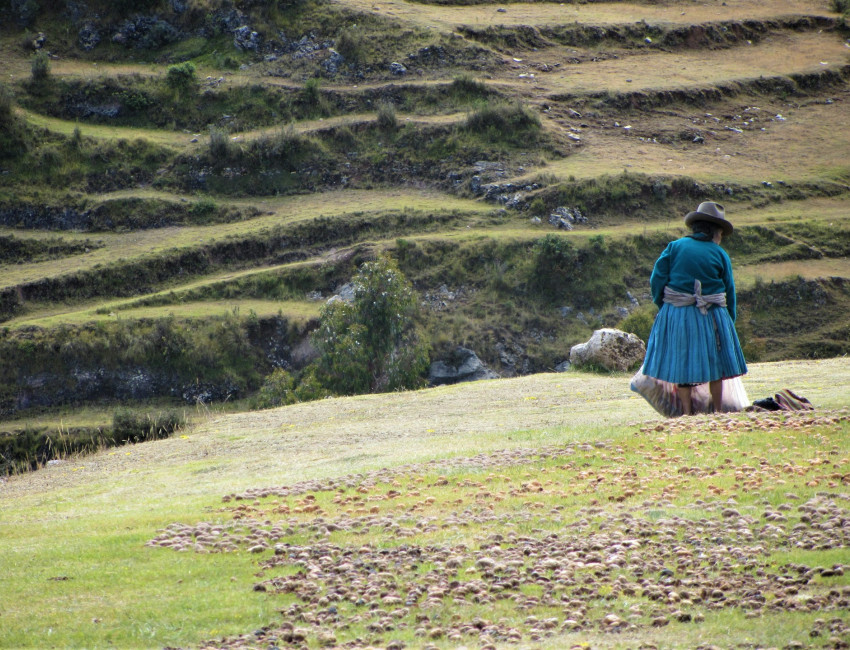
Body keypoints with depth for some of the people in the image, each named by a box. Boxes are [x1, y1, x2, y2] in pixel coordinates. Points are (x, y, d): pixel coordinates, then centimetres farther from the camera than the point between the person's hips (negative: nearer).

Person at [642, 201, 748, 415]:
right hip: (711, 316, -1)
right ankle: (718, 412, 14)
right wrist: (730, 321, 15)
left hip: (675, 315, 1)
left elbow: (657, 279, -3)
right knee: (714, 364, 11)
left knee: (681, 363, 10)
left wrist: (662, 304, 11)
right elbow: (729, 291, 3)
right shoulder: (720, 255, 0)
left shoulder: (675, 247, 2)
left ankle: (687, 412, 9)